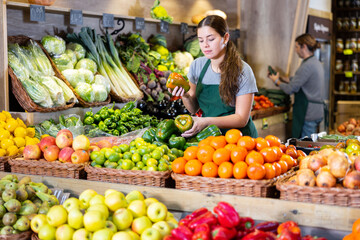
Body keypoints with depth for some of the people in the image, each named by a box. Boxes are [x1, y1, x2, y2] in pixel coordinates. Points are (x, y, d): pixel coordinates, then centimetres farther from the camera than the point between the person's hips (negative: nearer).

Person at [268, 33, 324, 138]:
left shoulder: (307, 65, -17)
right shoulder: (316, 63, 14)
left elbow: (290, 89, -15)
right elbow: (298, 81, 20)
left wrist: (277, 81, 2)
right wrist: (281, 77, 17)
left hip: (308, 114, -10)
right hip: (317, 111, 10)